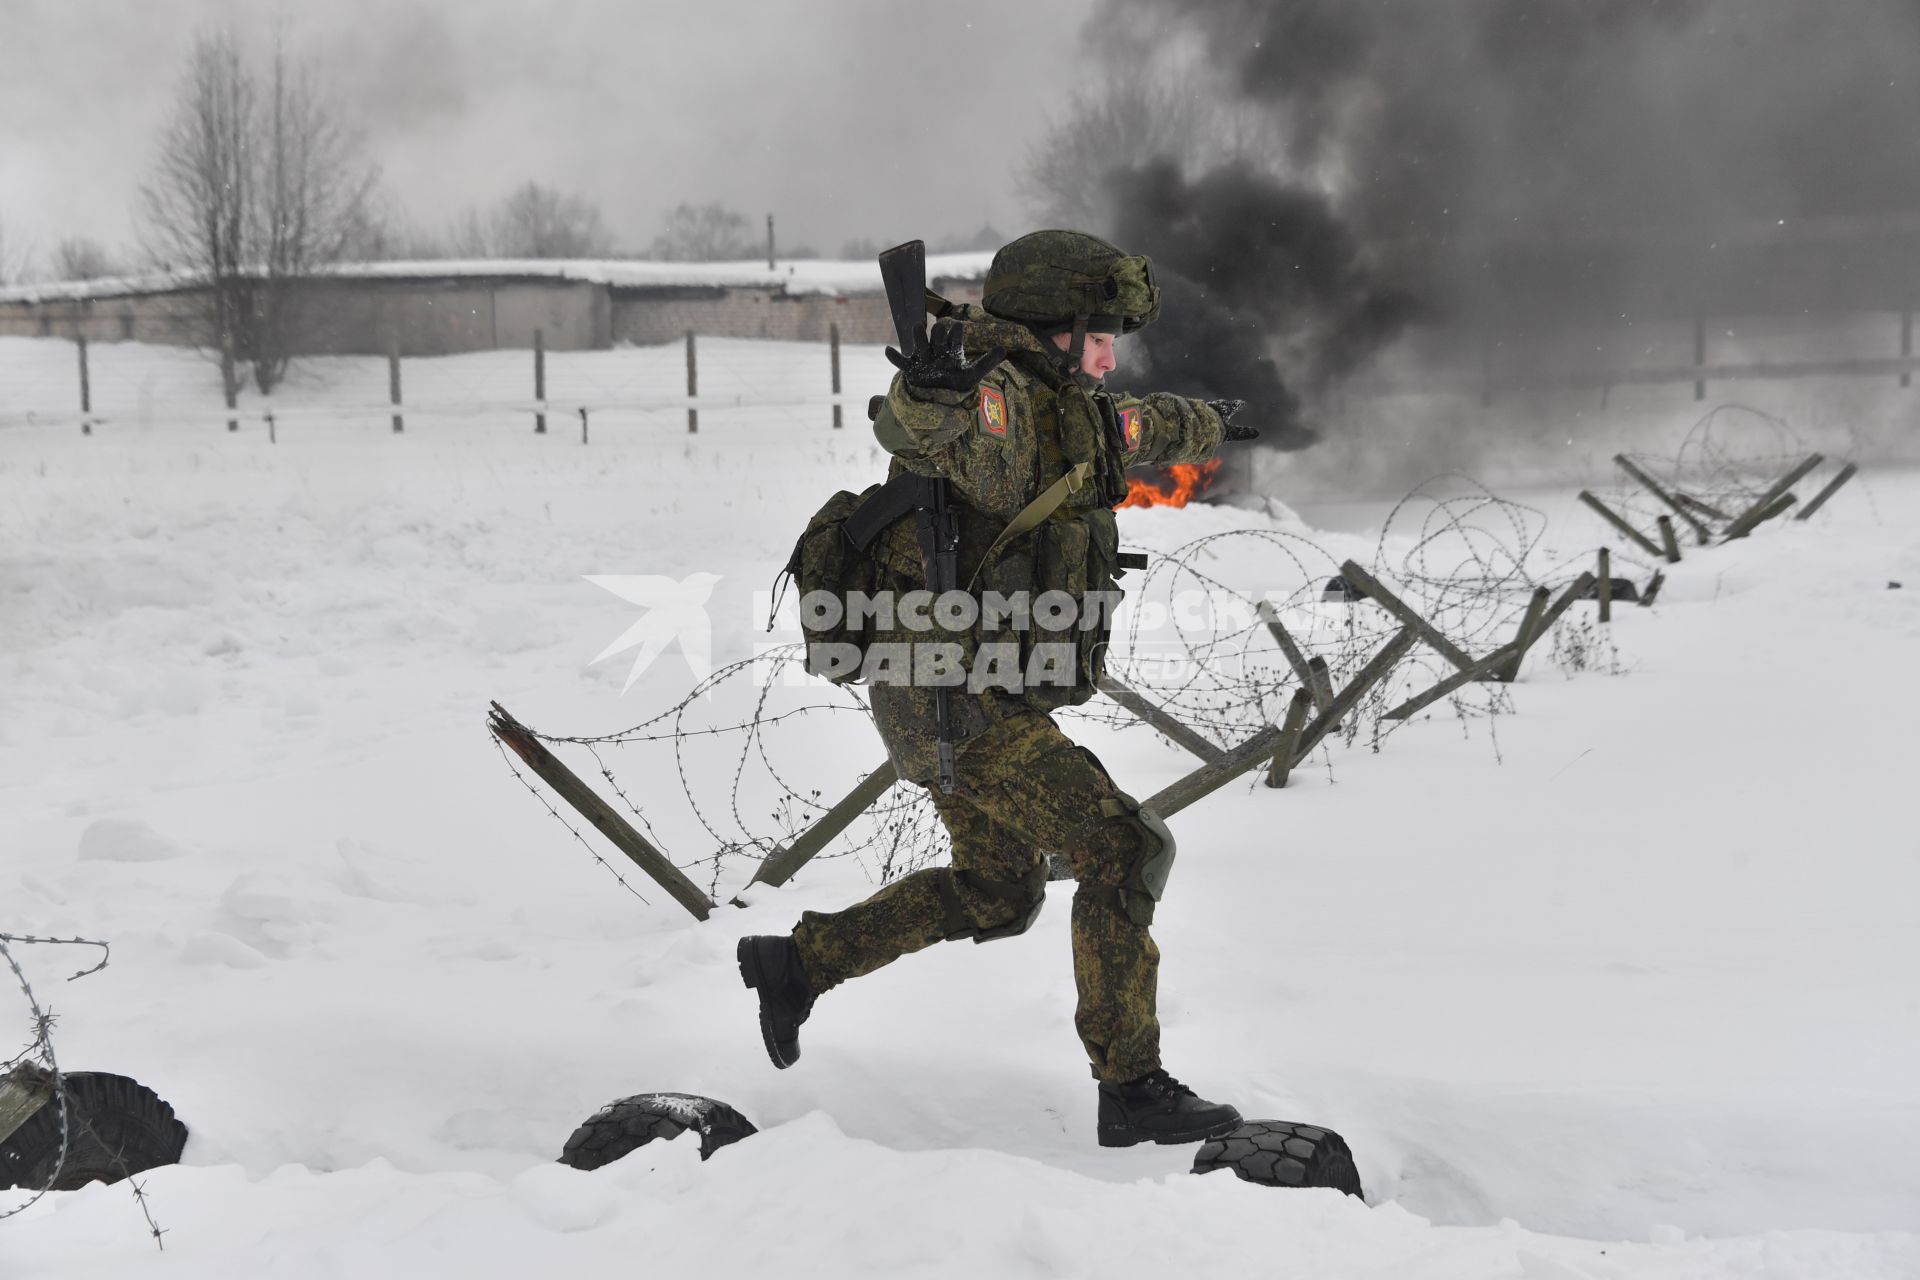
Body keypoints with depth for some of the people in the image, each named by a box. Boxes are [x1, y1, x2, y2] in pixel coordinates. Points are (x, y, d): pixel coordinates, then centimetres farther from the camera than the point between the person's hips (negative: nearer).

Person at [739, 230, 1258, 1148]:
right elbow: (910, 428, -40)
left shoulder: (1070, 414, 12)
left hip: (965, 697, 11)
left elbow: (1143, 425, 34)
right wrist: (934, 388, -63)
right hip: (957, 698, -11)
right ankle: (1132, 1091, -5)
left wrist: (1207, 426, 53)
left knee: (997, 892, 22)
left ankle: (796, 963, 28)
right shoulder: (1000, 402, -17)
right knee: (1124, 849, -12)